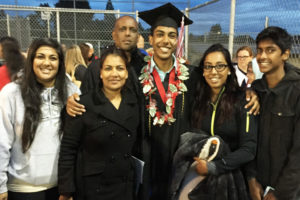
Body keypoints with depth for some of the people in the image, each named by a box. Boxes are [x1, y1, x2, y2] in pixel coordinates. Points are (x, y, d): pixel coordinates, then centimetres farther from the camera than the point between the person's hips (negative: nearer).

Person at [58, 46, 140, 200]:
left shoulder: (134, 103, 1)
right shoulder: (84, 105, -11)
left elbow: (136, 146, 8)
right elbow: (68, 149, -10)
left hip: (126, 187, 4)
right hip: (91, 188, -3)